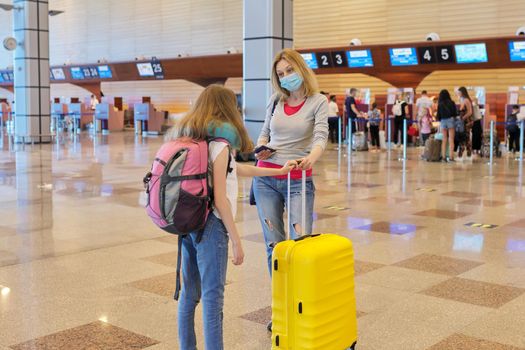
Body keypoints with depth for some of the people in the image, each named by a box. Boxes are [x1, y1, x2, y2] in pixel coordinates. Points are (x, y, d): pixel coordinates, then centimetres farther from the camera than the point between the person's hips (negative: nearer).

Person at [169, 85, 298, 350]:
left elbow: (236, 170, 22)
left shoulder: (188, 138, 15)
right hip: (209, 224, -8)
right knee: (212, 296, -3)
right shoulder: (219, 141, -11)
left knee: (190, 292, 15)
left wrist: (278, 171, 29)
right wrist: (236, 240, -11)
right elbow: (220, 198, -17)